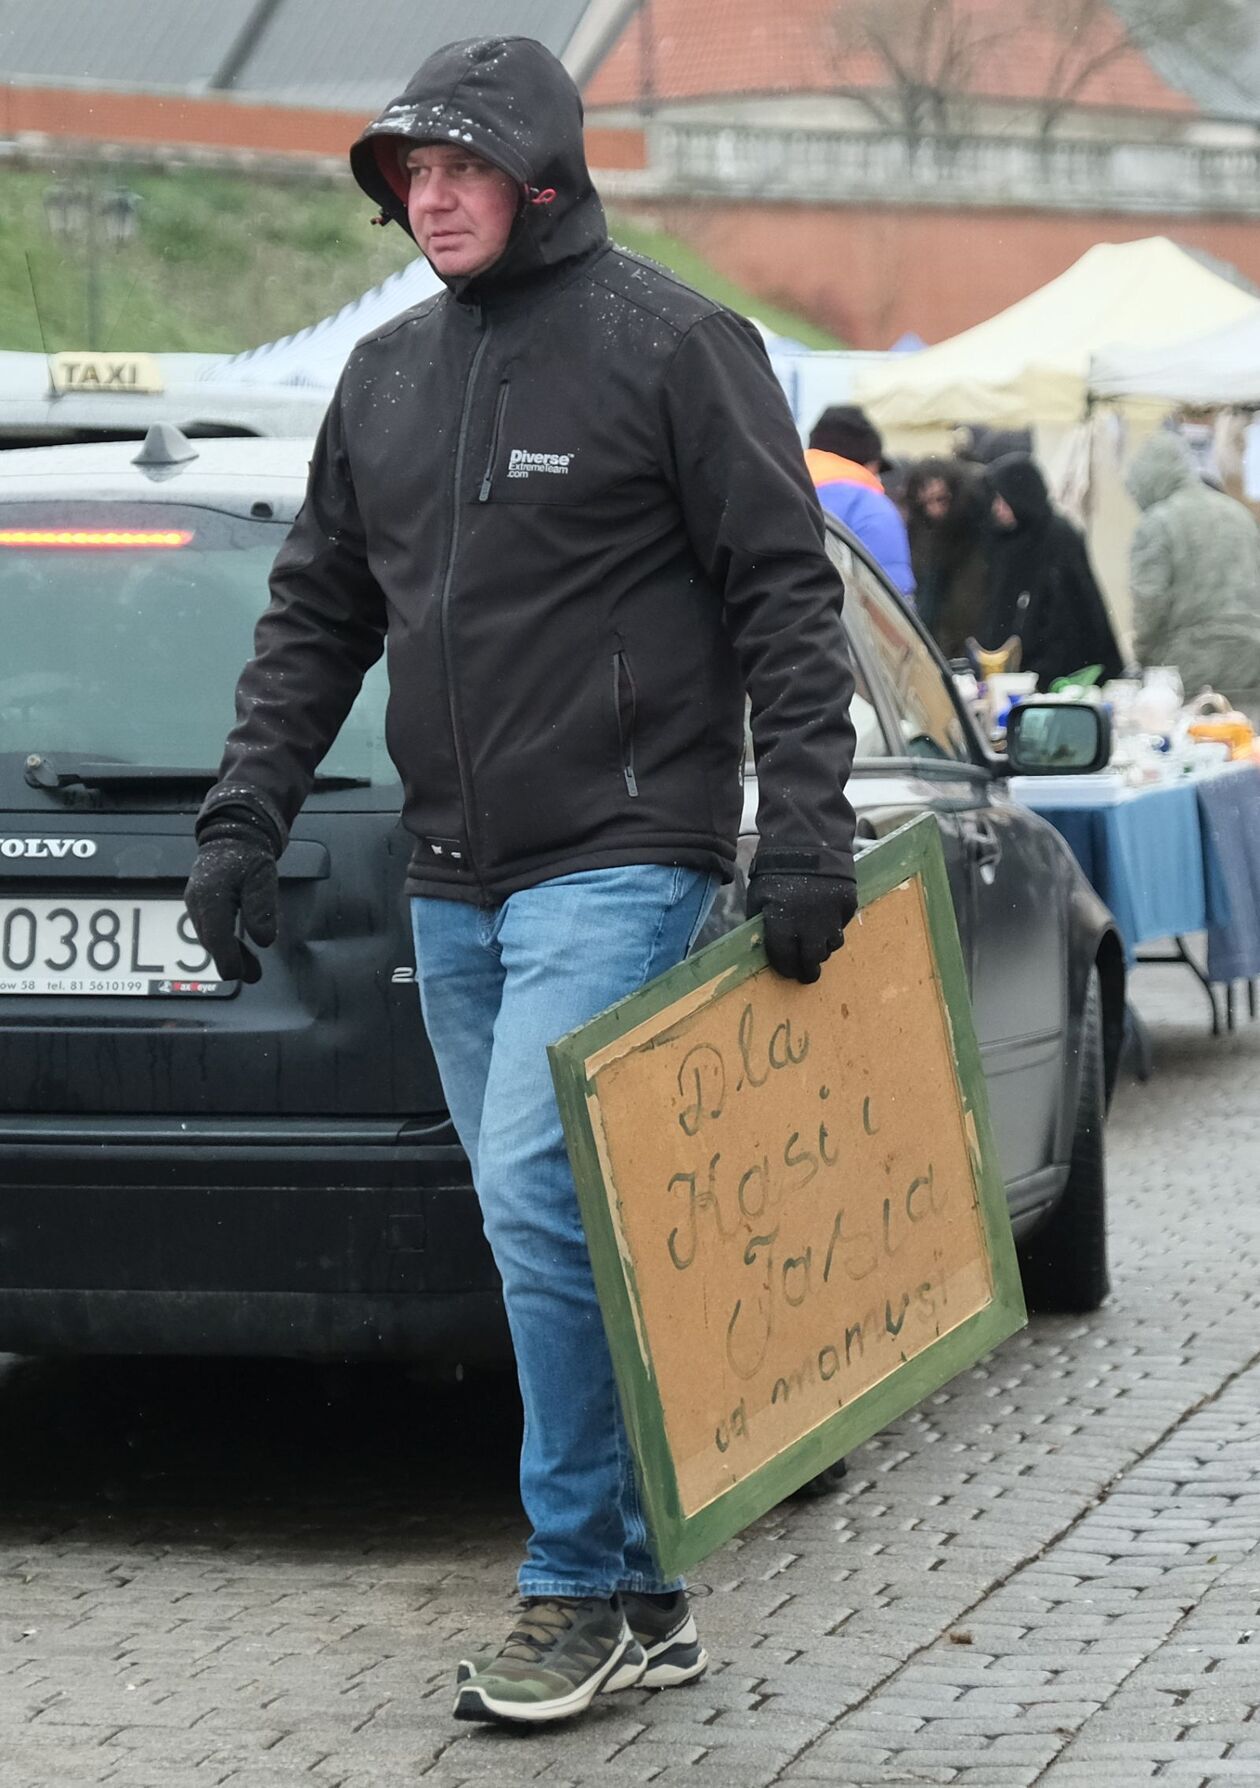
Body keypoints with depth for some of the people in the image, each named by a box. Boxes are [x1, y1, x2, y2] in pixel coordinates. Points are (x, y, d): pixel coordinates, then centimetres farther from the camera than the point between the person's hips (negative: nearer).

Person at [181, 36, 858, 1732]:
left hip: (620, 861, -7)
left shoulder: (670, 345, -5)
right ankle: (646, 1598, 16)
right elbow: (315, 615, 18)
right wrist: (245, 815, 7)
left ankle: (579, 1587, -7)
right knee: (555, 1232, 9)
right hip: (457, 882, 7)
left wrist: (804, 833, -16)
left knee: (540, 1196, -17)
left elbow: (784, 593, -8)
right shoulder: (387, 375, 14)